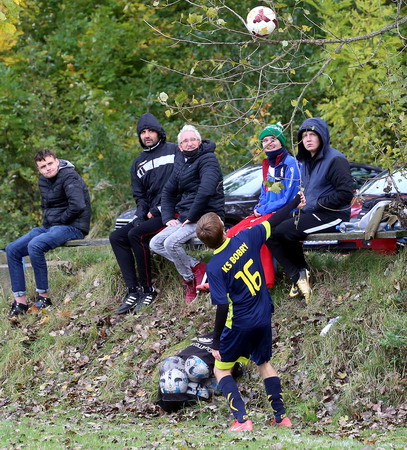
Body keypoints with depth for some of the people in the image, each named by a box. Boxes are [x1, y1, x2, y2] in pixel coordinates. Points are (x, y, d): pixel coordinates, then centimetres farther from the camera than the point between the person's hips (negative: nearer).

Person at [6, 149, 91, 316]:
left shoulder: (69, 177, -13)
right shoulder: (43, 181, 15)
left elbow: (78, 206, -26)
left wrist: (60, 221, -14)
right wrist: (46, 224, 12)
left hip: (72, 227, -9)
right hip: (50, 227, 9)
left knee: (35, 245, -33)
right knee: (12, 249, -3)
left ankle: (43, 296, -22)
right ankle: (20, 301, -5)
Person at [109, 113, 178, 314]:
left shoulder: (173, 151, -1)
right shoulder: (138, 163, 20)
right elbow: (139, 196, 18)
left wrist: (159, 210, -12)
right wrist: (140, 216, -4)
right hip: (150, 215, 8)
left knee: (136, 234, -27)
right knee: (116, 237, -6)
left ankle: (147, 289, -18)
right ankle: (133, 290, -14)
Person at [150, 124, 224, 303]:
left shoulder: (208, 160, -11)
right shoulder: (181, 162, 15)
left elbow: (206, 191, -26)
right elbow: (168, 191, 22)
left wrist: (191, 217, -20)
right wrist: (168, 217, 9)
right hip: (184, 217, 9)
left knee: (171, 243, -27)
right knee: (156, 243, -3)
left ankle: (190, 279, -6)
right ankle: (196, 266, -5)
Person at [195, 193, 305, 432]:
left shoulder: (214, 267, -20)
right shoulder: (245, 239, -10)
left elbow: (223, 307, -21)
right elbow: (272, 222, 6)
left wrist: (216, 342, -13)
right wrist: (295, 203, 22)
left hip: (240, 323, -5)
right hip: (264, 317, 5)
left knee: (222, 369, 11)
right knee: (264, 363, 25)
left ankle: (242, 420, -4)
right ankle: (281, 416, 23)